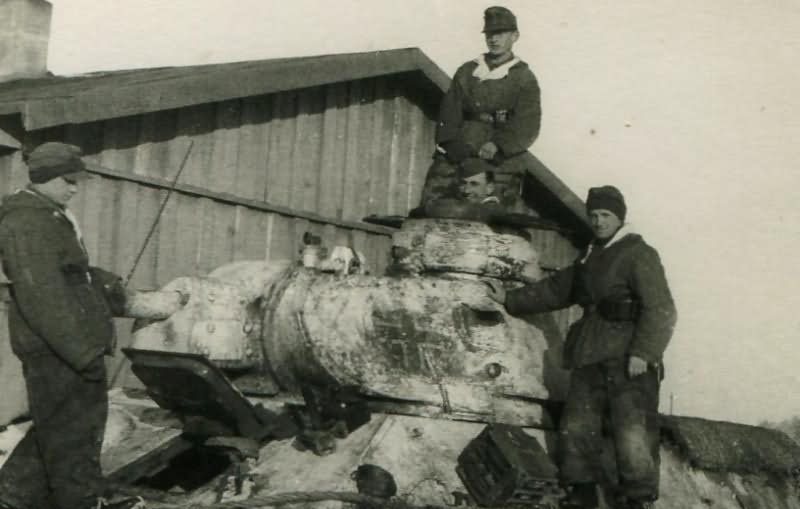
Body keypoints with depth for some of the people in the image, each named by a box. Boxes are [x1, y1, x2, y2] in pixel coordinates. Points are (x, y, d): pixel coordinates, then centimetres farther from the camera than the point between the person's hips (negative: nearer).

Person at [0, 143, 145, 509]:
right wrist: (82, 350, -28)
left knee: (59, 426, 19)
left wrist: (103, 283, 10)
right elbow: (42, 297, -25)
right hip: (55, 347, -10)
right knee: (72, 430, 1)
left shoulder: (51, 217, 16)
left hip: (72, 343, 10)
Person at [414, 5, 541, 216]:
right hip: (459, 155, 2)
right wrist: (450, 142, -8)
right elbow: (449, 109, 11)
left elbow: (528, 125, -1)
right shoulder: (466, 71, 21)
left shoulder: (524, 78, 12)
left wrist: (498, 145, -17)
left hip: (501, 157, -2)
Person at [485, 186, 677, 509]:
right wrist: (510, 299, 30)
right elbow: (554, 289, 30)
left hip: (628, 359, -8)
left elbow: (660, 311, -14)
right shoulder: (590, 258, 20)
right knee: (576, 428, 9)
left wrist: (643, 352, -23)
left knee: (632, 434, -12)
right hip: (590, 358, 8)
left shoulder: (639, 255, -5)